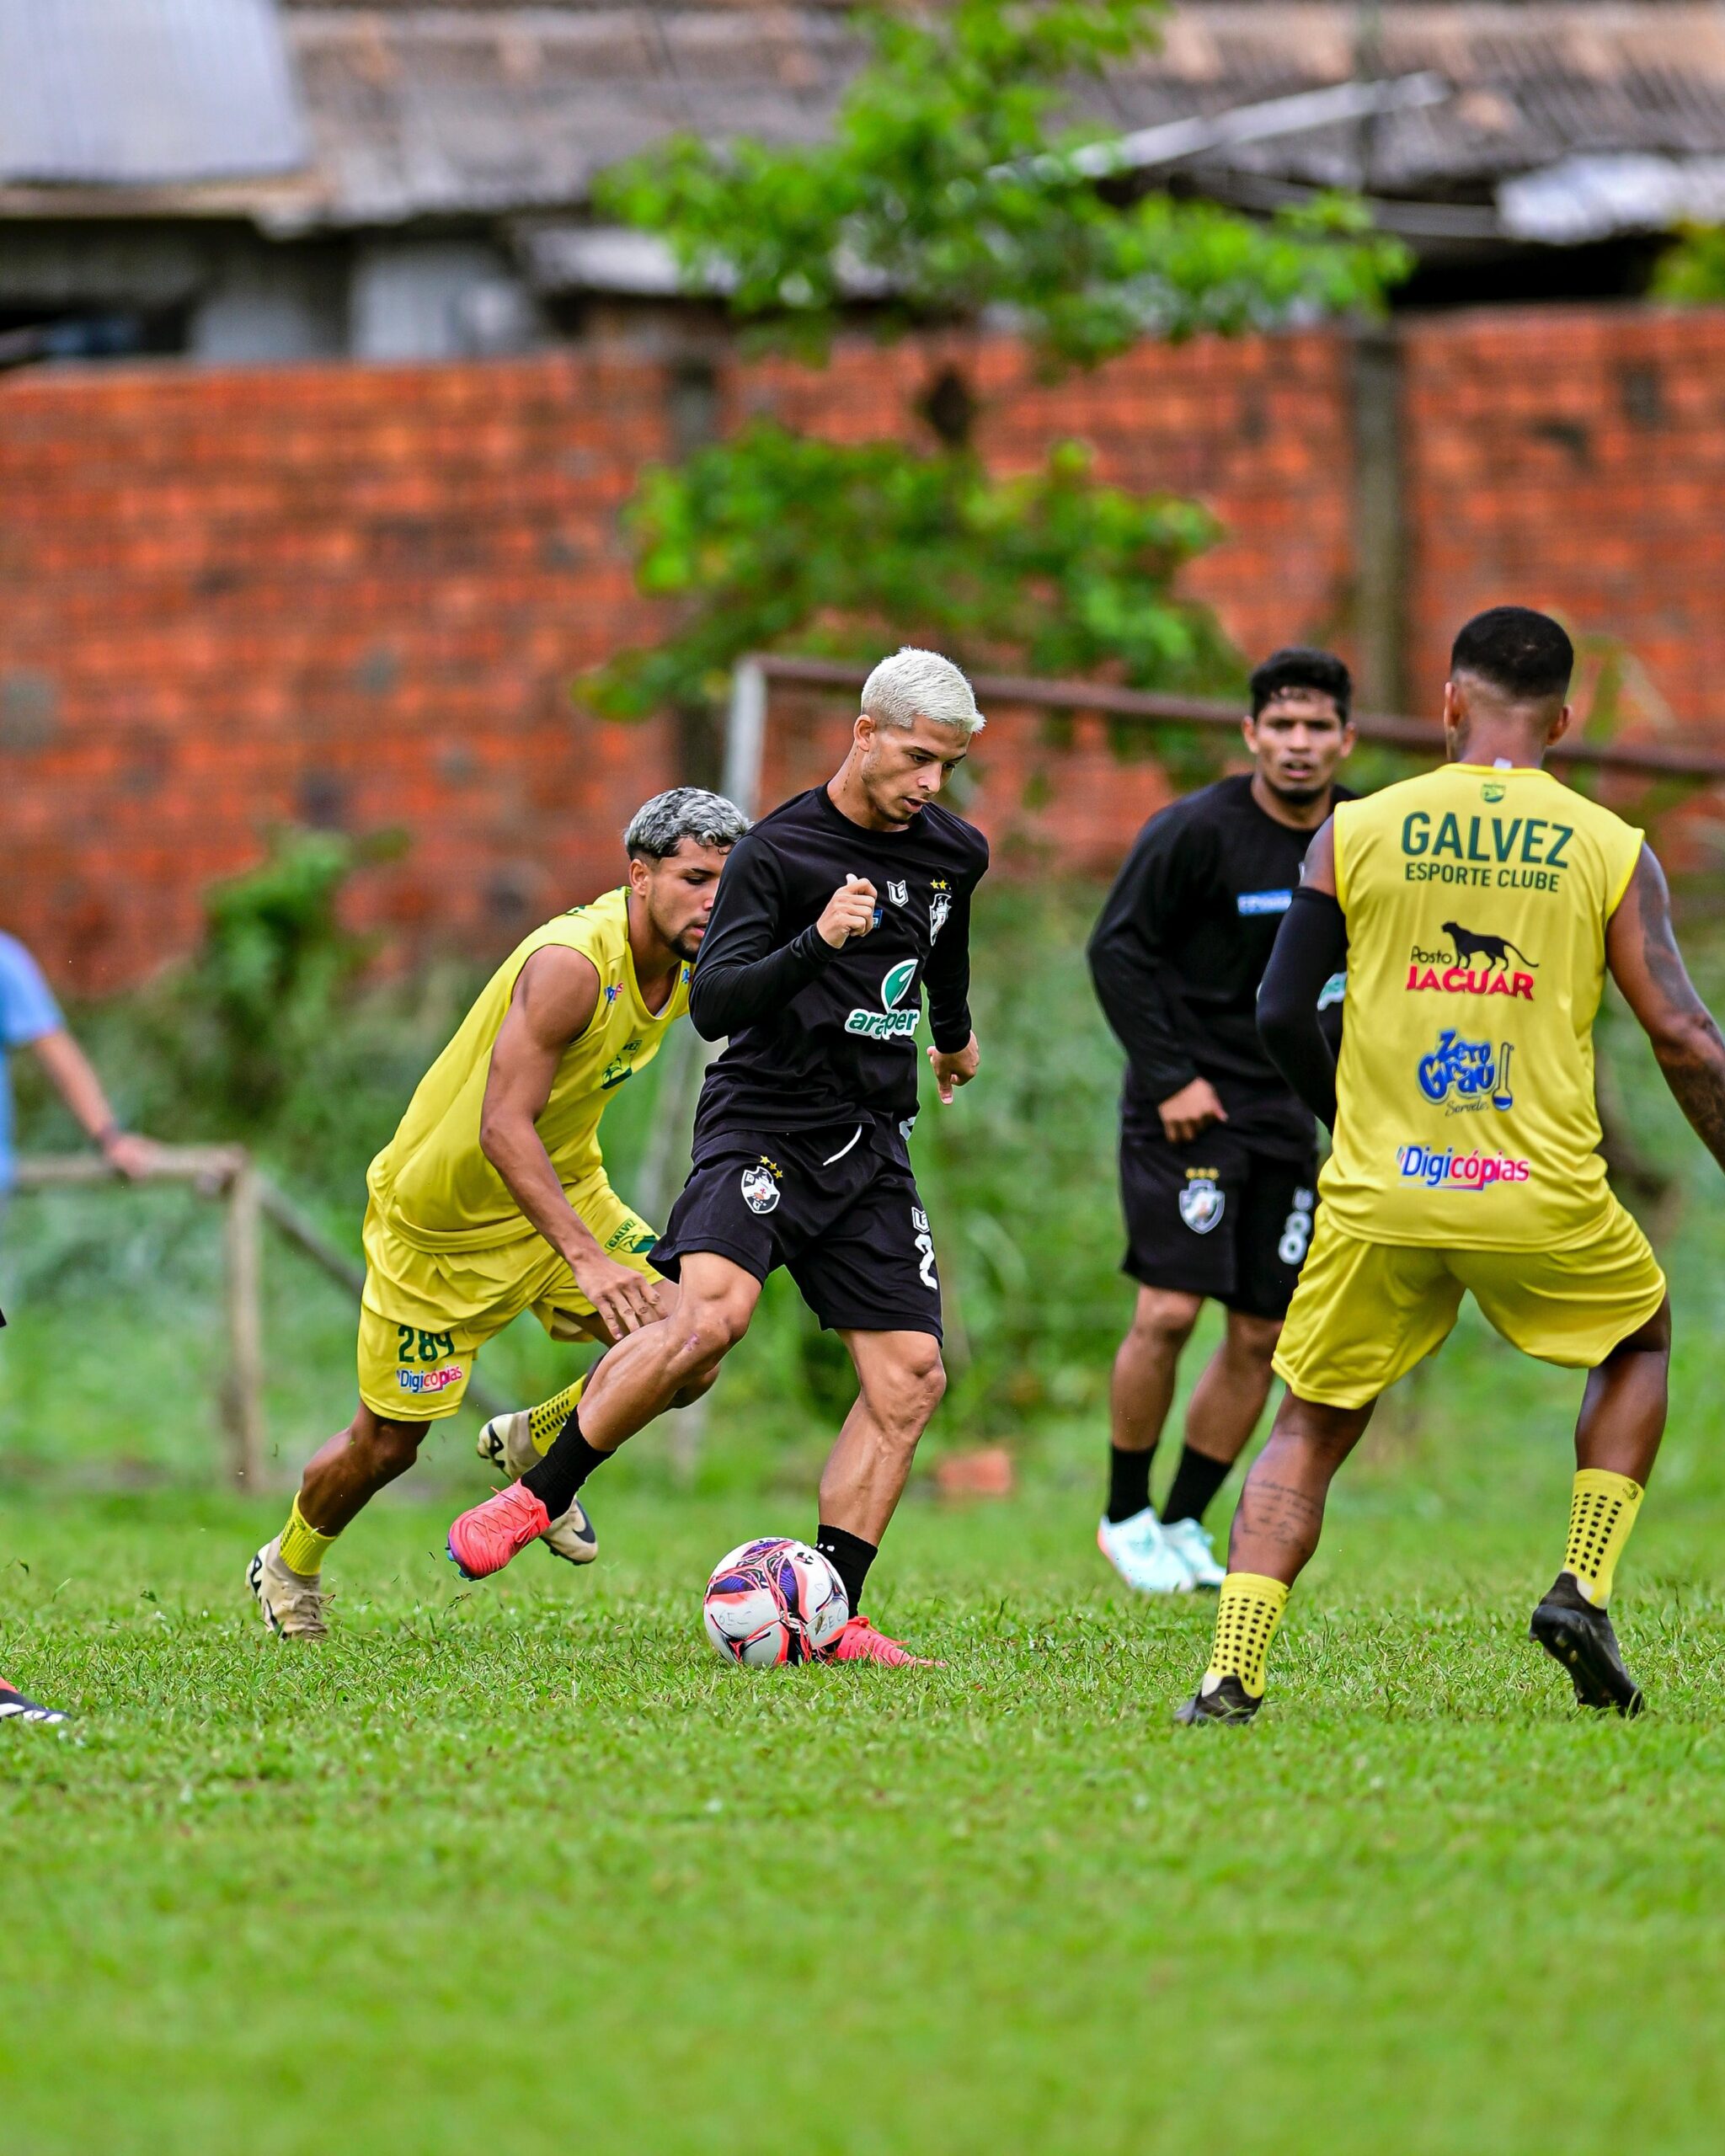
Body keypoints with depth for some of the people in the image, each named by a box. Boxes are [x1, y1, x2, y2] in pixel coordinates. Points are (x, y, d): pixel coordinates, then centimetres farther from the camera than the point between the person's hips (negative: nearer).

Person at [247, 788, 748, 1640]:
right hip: (439, 1220, -7)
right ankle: (287, 1569, 35)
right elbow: (502, 1128, -40)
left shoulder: (688, 964, -8)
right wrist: (585, 1257, -48)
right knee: (387, 1446, 4)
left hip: (563, 1187, 7)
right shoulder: (570, 962, -33)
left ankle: (535, 1443, 14)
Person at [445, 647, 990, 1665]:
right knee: (710, 1314, -29)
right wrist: (816, 945, -30)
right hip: (762, 1128, -6)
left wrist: (955, 1033, 49)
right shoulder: (776, 852, -9)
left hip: (872, 1150, 6)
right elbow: (712, 1004, -16)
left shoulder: (956, 853, 10)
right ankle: (537, 1495, -15)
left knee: (911, 1380, -4)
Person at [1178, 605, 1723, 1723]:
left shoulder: (1357, 832, 2)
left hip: (1377, 1202, 1)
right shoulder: (1611, 851, 0)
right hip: (1543, 1198, -1)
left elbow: (1281, 1016, 3)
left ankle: (1233, 1672, 0)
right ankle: (1585, 1588, 13)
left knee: (1310, 1430, 15)